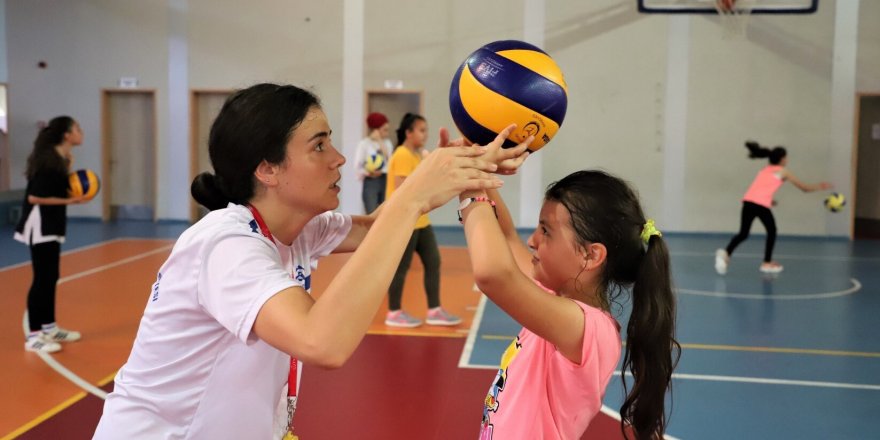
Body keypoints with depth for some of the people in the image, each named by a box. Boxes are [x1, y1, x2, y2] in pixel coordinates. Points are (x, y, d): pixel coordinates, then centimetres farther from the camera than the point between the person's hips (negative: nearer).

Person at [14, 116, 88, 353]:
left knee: (51, 278, 15)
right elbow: (34, 197, -22)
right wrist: (69, 201, -20)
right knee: (42, 279, -6)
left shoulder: (60, 158, 8)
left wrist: (68, 167, 0)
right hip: (40, 226, -10)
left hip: (51, 225, 10)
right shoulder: (49, 160, -20)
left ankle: (49, 328, 25)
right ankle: (33, 336, 0)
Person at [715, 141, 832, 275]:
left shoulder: (764, 170, 30)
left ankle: (725, 253, -16)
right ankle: (767, 263, 20)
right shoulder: (783, 172, 15)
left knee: (743, 233, 9)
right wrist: (819, 186, 38)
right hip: (761, 204, -5)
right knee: (772, 231, 17)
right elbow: (804, 187, 24)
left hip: (748, 201, 5)